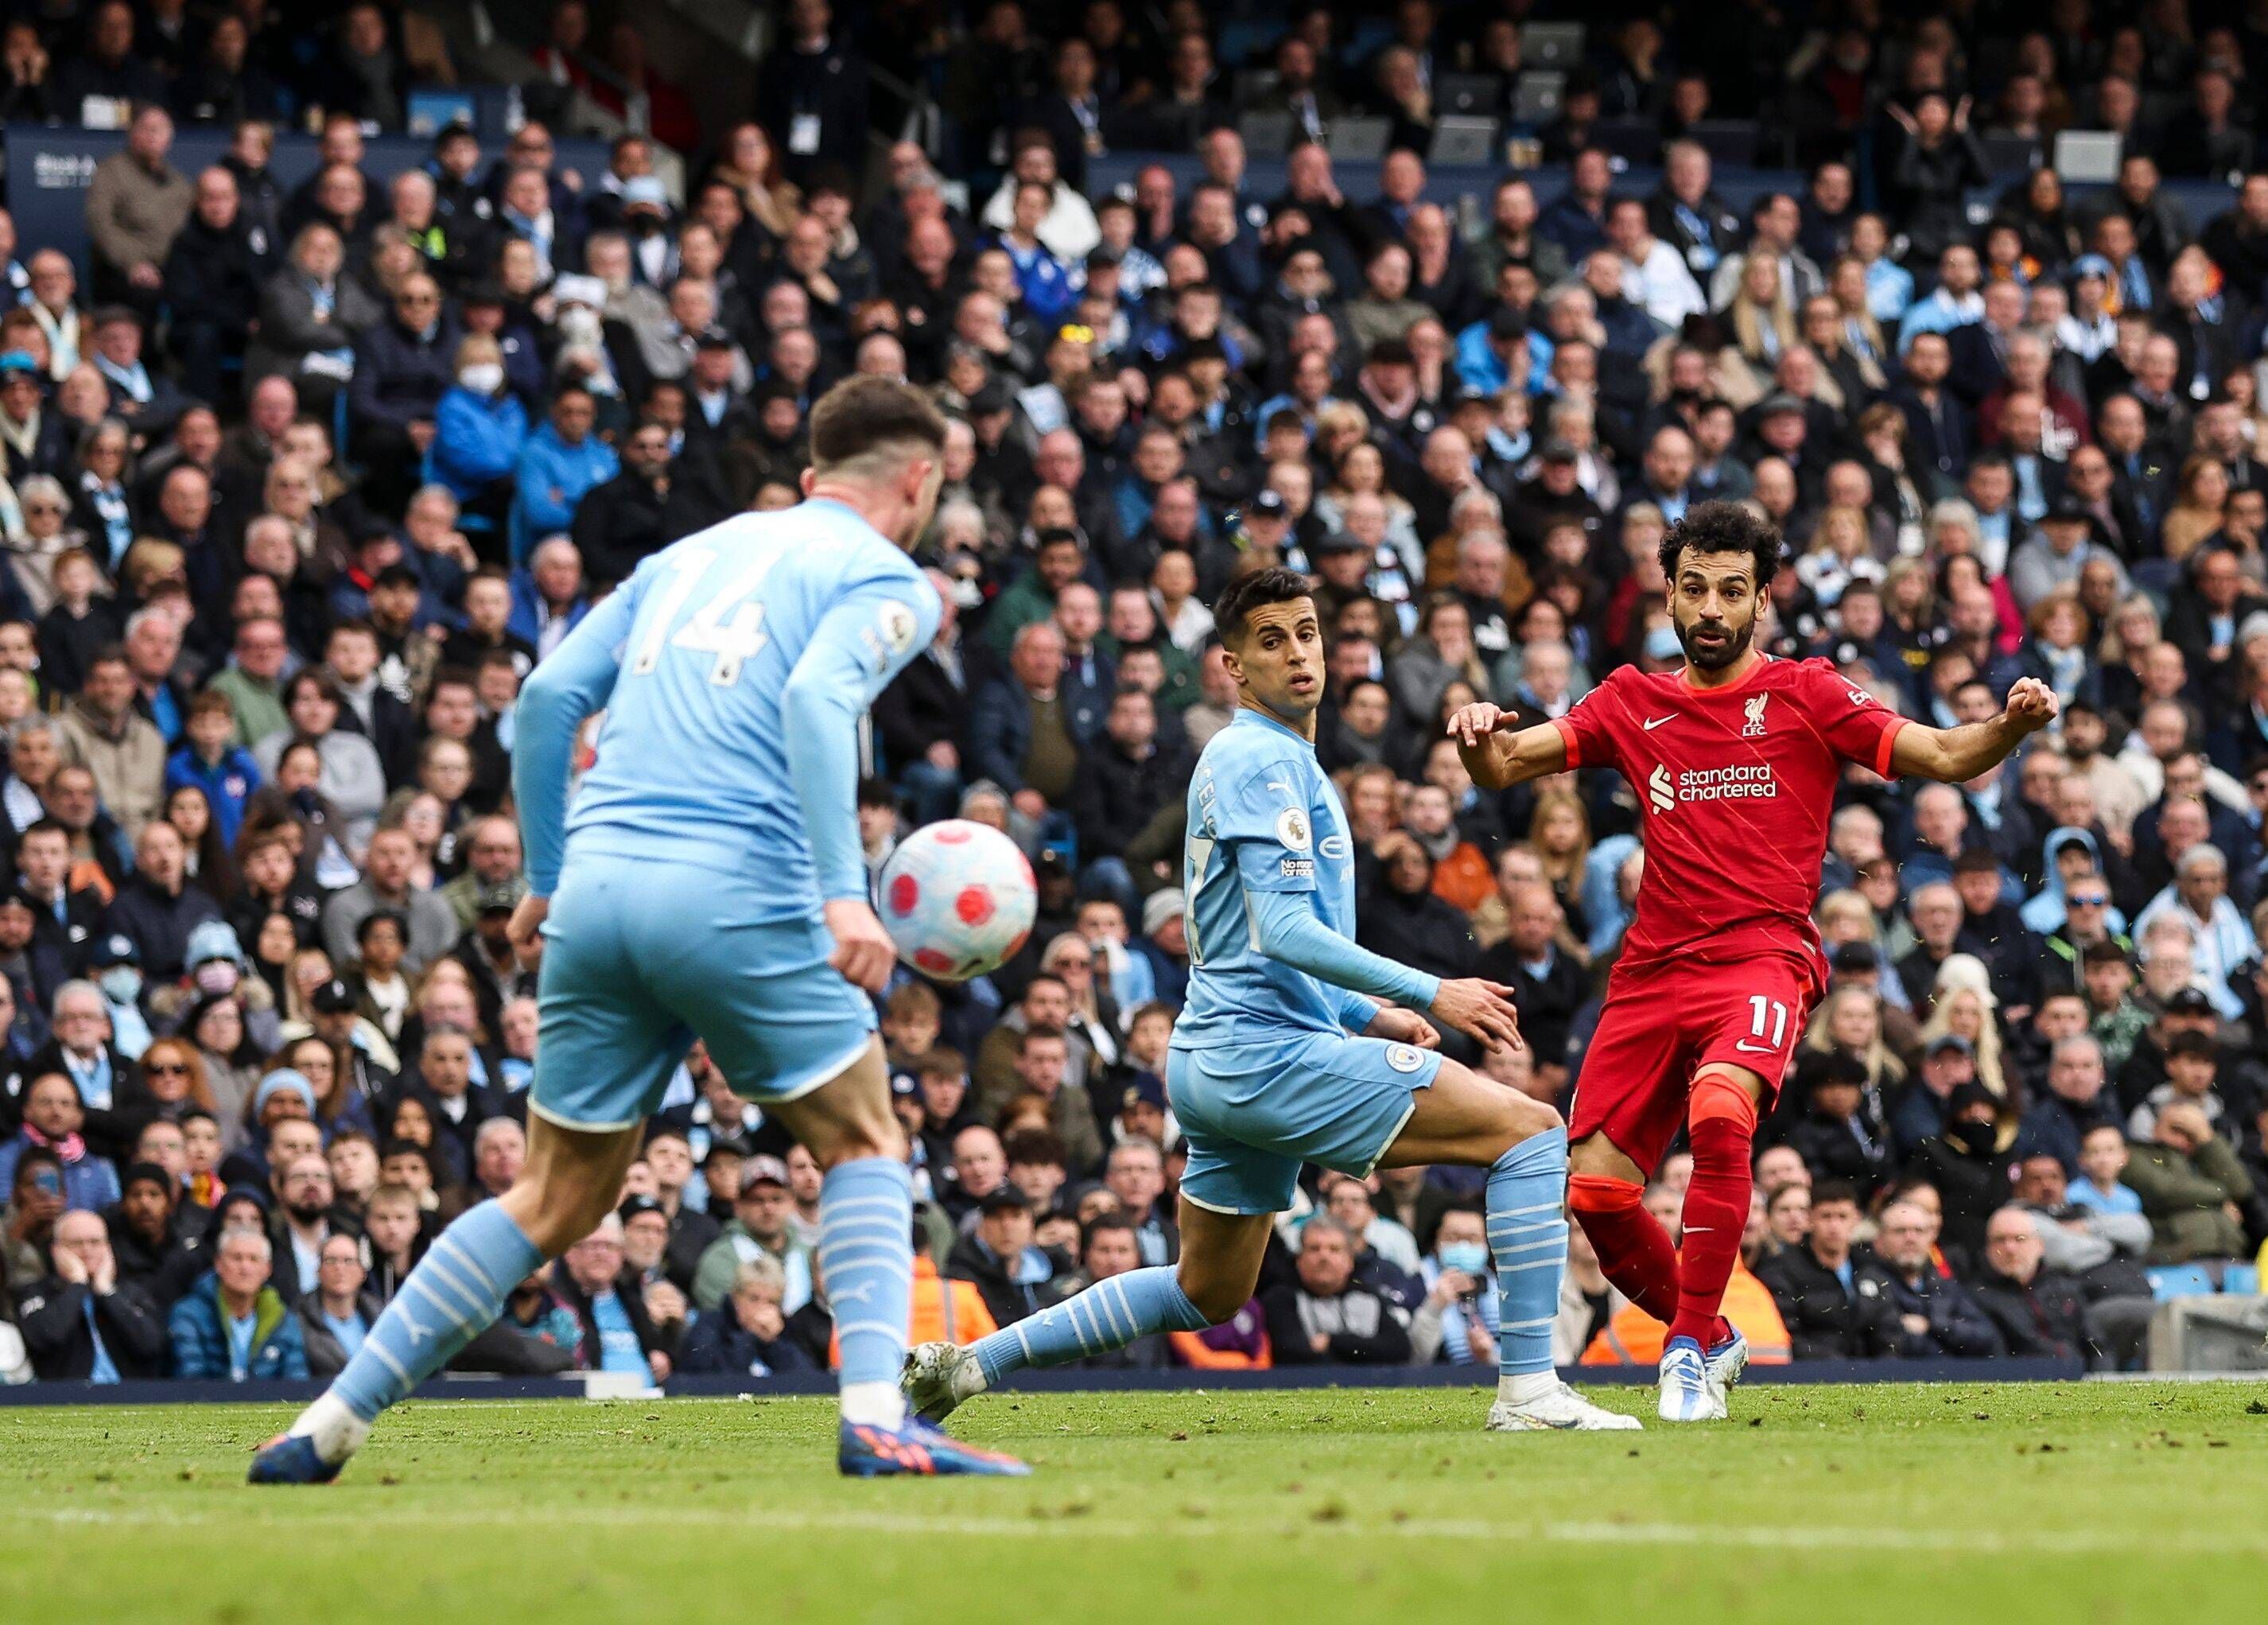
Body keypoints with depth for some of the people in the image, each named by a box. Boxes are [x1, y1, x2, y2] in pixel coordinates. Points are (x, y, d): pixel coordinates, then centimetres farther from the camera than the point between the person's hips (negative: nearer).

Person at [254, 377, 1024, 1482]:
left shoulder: (693, 555, 25)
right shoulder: (888, 582, 6)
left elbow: (547, 698, 17)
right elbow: (818, 698, -14)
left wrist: (545, 879, 24)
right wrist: (845, 892, -22)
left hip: (596, 888, 6)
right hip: (739, 895, -5)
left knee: (558, 1200, 14)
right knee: (864, 1148, 12)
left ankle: (328, 1426, 8)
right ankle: (876, 1420, -5)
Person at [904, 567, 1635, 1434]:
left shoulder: (1286, 761, 22)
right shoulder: (1258, 759, -10)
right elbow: (1286, 931, -20)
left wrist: (1369, 1014, 21)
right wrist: (1429, 994, -22)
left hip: (1217, 1063, 11)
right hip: (1268, 1053, -11)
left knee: (1204, 1296, 23)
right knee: (1531, 1130, -14)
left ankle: (964, 1364, 23)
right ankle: (1529, 1388, -19)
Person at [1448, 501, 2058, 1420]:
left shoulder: (1803, 696, 5)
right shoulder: (1633, 704, 14)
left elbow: (1942, 757, 0)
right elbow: (1503, 767, 11)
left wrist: (2010, 725, -21)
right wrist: (1479, 737, -12)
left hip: (1764, 958, -4)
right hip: (1652, 967, 4)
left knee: (1718, 1114, -33)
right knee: (1594, 1192, -3)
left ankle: (1691, 1348, -22)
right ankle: (1709, 1340, 22)